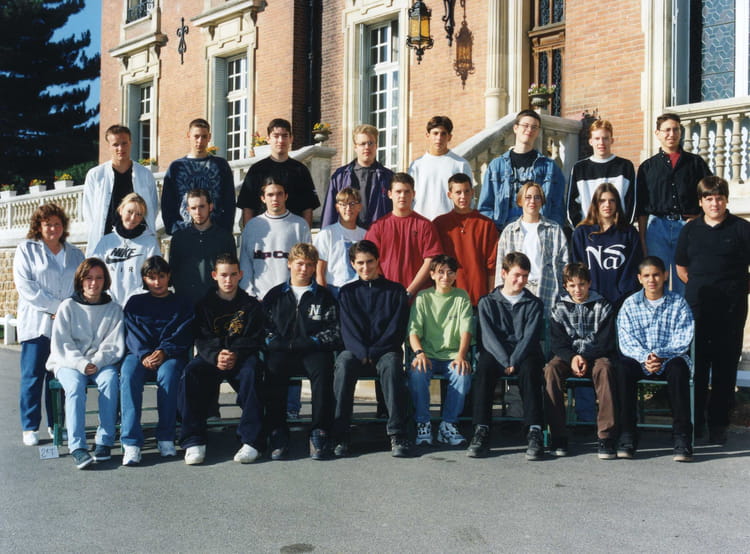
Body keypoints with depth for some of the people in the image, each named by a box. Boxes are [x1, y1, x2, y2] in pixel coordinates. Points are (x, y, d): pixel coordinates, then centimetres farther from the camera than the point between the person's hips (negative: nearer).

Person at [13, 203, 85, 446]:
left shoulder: (75, 254, 16)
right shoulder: (26, 250, 6)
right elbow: (25, 286, -4)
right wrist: (57, 306, -10)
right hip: (36, 323, -2)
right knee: (33, 375, -3)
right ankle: (30, 428, 4)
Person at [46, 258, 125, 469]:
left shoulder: (114, 309, 9)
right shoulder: (68, 307, 5)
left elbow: (114, 346, 2)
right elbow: (61, 345, -2)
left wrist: (96, 363, -16)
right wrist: (81, 364, -18)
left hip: (102, 364, 1)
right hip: (69, 363, -1)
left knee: (110, 379, -32)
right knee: (75, 385, -33)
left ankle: (105, 442, -31)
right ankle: (77, 446, -38)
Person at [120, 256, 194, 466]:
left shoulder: (182, 304, 17)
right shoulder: (135, 303, 20)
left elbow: (183, 336, 3)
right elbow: (132, 334, 6)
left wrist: (163, 352, -15)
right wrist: (144, 355, -15)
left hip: (170, 356, -1)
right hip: (139, 354, 1)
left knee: (168, 373, -36)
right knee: (128, 375, -33)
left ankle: (166, 438, -27)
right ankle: (131, 442, -37)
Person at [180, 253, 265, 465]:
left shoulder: (251, 305, 10)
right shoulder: (205, 304, 12)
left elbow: (255, 340, 0)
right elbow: (202, 339, 0)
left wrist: (235, 354, -20)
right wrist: (215, 356, -22)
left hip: (241, 357, -1)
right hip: (211, 358, 1)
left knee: (250, 370, -36)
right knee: (191, 370, -31)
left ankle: (250, 440, -33)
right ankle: (193, 441, -28)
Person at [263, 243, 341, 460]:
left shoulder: (324, 296, 17)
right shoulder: (275, 295, 22)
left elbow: (334, 332, 8)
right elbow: (263, 328, 15)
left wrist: (304, 343, -5)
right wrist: (281, 344, -4)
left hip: (313, 351, -1)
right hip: (281, 352, 1)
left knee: (322, 372, -34)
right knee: (272, 371, -33)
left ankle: (320, 432, -28)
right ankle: (277, 432, -24)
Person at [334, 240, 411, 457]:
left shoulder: (396, 290, 11)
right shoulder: (347, 292, 14)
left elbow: (397, 329, 1)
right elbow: (347, 330, 3)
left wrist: (373, 352, -12)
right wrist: (363, 353, -15)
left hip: (386, 351, -1)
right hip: (356, 351, 1)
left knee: (391, 364, -36)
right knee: (343, 364, -33)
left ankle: (398, 434, -36)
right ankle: (340, 436, -33)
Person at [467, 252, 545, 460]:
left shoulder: (534, 304, 12)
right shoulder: (487, 303, 11)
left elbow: (530, 337, -2)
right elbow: (488, 336, -2)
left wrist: (514, 362, -17)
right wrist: (505, 362, -17)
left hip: (525, 355, 0)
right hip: (495, 354, 0)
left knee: (529, 370, -34)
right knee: (483, 368, -33)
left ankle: (534, 432, -41)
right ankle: (481, 431, -37)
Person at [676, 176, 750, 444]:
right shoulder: (690, 230, 10)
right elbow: (681, 267, 18)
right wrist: (699, 287, 10)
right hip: (696, 308, 3)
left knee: (725, 368, 2)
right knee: (695, 366, 6)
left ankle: (718, 424, 11)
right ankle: (693, 422, 16)